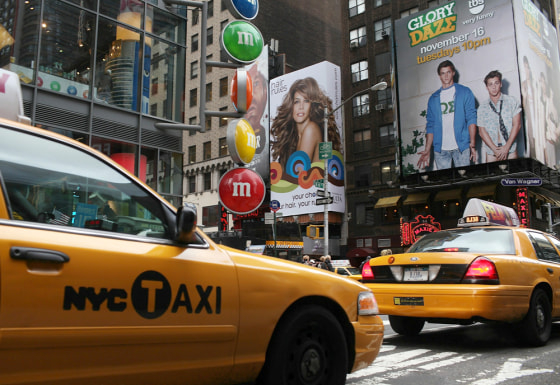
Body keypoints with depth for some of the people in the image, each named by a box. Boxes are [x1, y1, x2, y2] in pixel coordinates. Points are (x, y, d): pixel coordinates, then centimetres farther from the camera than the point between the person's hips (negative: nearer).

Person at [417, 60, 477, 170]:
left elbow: (471, 118, 0)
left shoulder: (465, 92, 8)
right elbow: (430, 125, 13)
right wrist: (427, 150, 4)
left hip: (461, 146, -2)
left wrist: (472, 143, -13)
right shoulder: (433, 98, 15)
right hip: (440, 149, 2)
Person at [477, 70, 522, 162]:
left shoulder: (512, 101, 7)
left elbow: (517, 125, 1)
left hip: (510, 151, 0)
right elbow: (482, 131, 2)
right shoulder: (482, 108, 8)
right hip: (491, 152, 0)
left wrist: (507, 147, -9)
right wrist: (495, 149, -10)